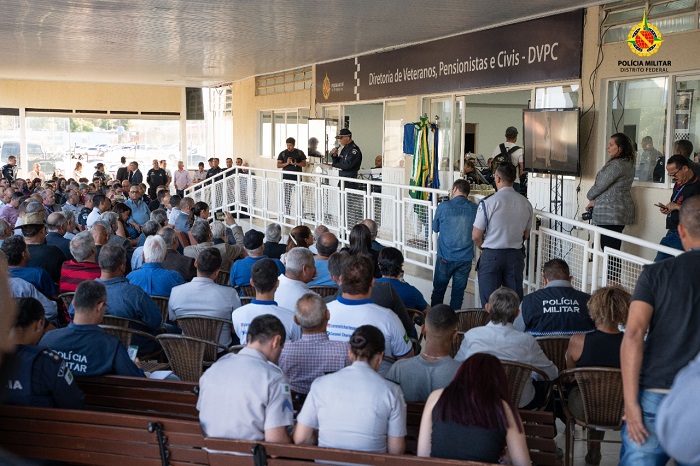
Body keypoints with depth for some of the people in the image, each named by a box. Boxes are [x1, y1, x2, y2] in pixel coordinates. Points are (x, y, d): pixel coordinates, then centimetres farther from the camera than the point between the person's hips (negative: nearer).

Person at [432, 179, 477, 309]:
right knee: (458, 293, 10)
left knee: (438, 290, 13)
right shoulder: (475, 209, -4)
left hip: (445, 258, -1)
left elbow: (435, 228, 5)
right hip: (465, 258, 2)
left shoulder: (443, 207, -10)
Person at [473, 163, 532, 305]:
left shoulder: (488, 202, -13)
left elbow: (476, 236, -8)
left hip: (491, 256, -4)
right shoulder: (526, 203, 1)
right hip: (516, 255, 4)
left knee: (489, 301, 2)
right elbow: (526, 235, 12)